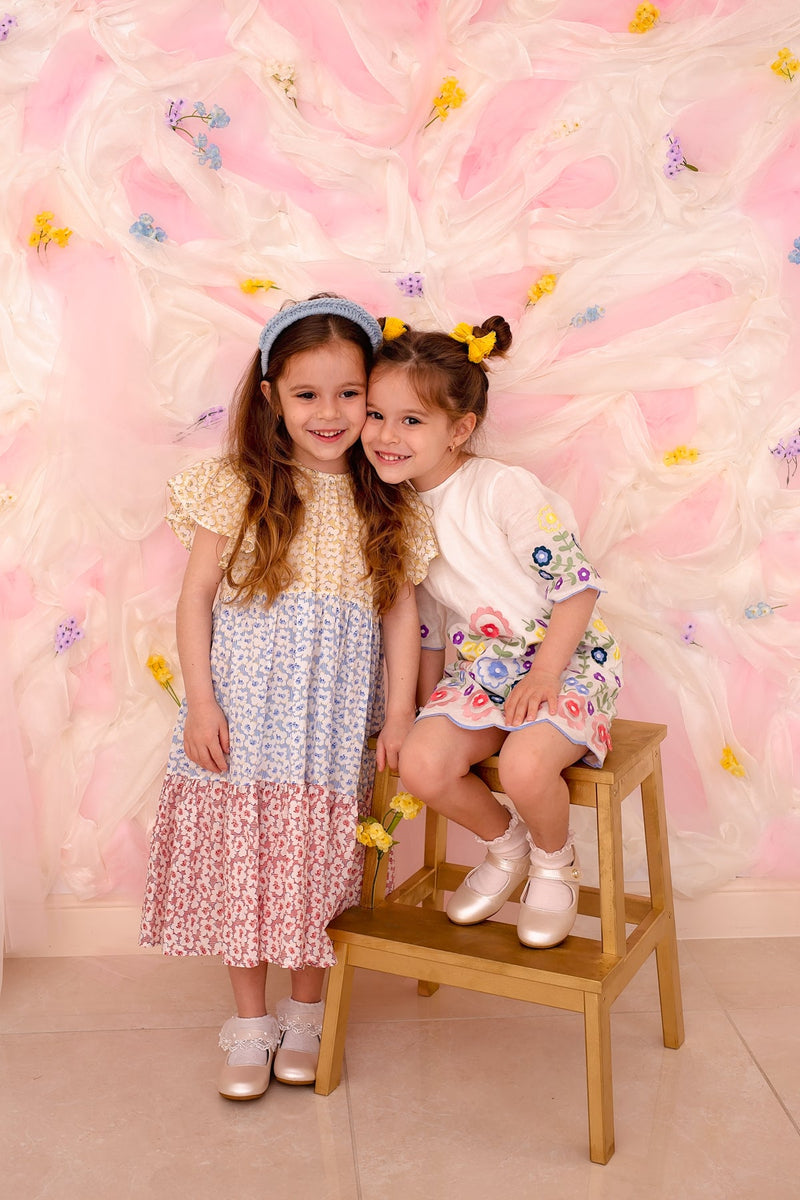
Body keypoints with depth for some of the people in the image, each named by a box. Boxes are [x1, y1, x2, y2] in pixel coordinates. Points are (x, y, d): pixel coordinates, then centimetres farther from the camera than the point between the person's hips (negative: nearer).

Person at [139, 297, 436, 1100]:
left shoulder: (386, 504, 4)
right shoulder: (240, 487, -2)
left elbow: (400, 611, 4)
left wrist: (400, 710, -2)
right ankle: (249, 1025, 25)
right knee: (241, 858, 6)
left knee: (316, 862, 9)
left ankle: (305, 1016, 31)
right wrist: (200, 701, -9)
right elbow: (196, 596, -3)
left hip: (332, 716, 1)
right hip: (243, 705, -1)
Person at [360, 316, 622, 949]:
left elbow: (579, 582, -16)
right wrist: (427, 707, 15)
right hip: (476, 670, 6)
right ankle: (506, 845, 13)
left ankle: (555, 862, 4)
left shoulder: (504, 488, -17)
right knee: (421, 764, -20)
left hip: (565, 660, -6)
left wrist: (544, 675, -21)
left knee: (525, 765, -33)